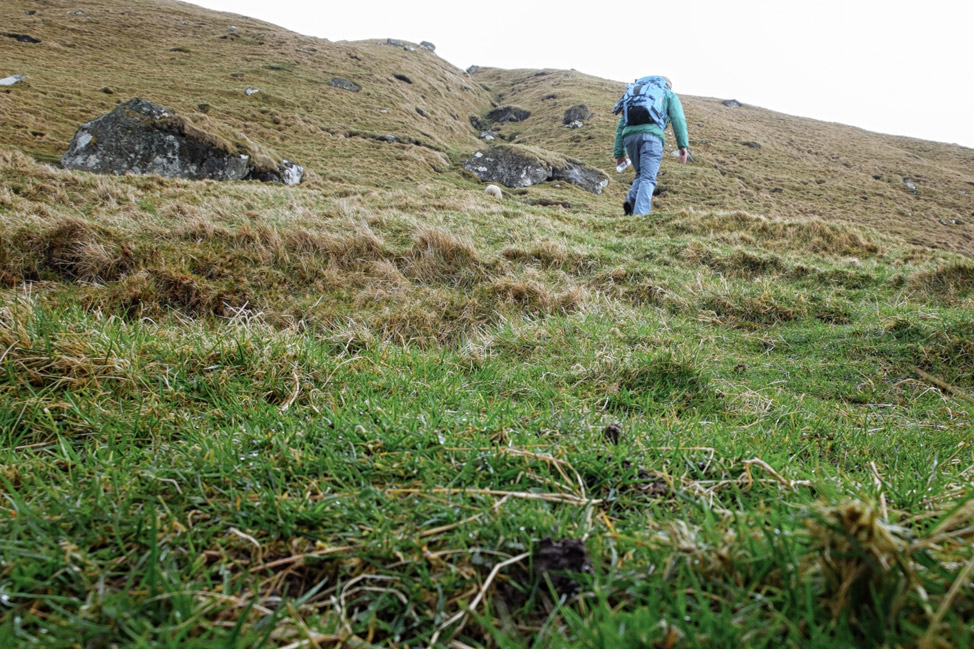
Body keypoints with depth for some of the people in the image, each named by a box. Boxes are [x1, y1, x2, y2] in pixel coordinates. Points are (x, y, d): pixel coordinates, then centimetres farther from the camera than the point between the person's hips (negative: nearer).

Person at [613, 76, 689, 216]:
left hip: (630, 136, 4)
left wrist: (619, 153, 21)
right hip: (651, 136, -4)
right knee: (648, 178, -7)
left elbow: (621, 124, 26)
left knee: (641, 174, 19)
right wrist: (683, 146, -2)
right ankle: (640, 213, -24)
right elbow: (678, 119, 6)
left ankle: (632, 200, -7)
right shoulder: (669, 95, 24)